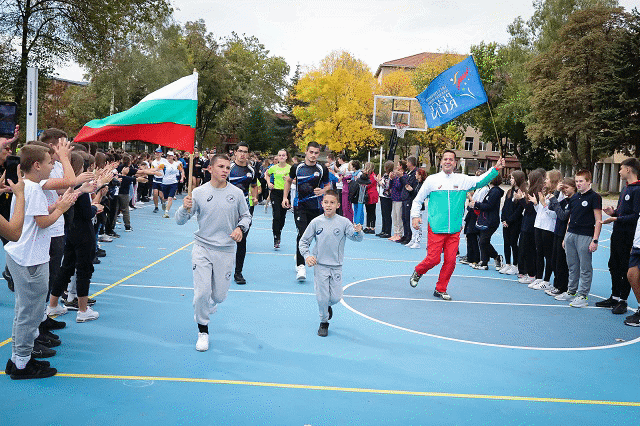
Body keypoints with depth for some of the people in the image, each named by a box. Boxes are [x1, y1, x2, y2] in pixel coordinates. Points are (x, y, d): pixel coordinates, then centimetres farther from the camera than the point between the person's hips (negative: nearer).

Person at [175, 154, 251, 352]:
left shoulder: (237, 193, -1)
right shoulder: (198, 192, -3)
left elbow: (246, 216, 12)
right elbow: (180, 221, -2)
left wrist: (240, 228, -9)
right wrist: (186, 208, -23)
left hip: (226, 250, 1)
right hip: (202, 248, -1)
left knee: (220, 295, 7)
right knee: (201, 292, -8)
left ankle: (209, 305, 46)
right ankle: (203, 331, 14)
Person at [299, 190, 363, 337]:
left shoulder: (343, 222, -6)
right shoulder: (316, 222, -4)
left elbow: (356, 238, -13)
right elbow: (303, 241, 3)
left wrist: (358, 232, -34)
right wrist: (307, 255, -10)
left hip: (336, 266, 1)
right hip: (320, 265, 0)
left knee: (336, 297, 3)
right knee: (322, 297, -1)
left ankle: (328, 306, 38)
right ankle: (324, 322, 22)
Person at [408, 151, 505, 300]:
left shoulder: (463, 180, 9)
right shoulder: (432, 180, 4)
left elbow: (480, 180, 6)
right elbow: (418, 200, 10)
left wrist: (496, 169, -5)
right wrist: (415, 216, -1)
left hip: (454, 230, 3)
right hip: (435, 227, -2)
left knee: (450, 261, 1)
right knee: (433, 259, -6)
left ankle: (440, 289, 18)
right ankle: (417, 272, 26)